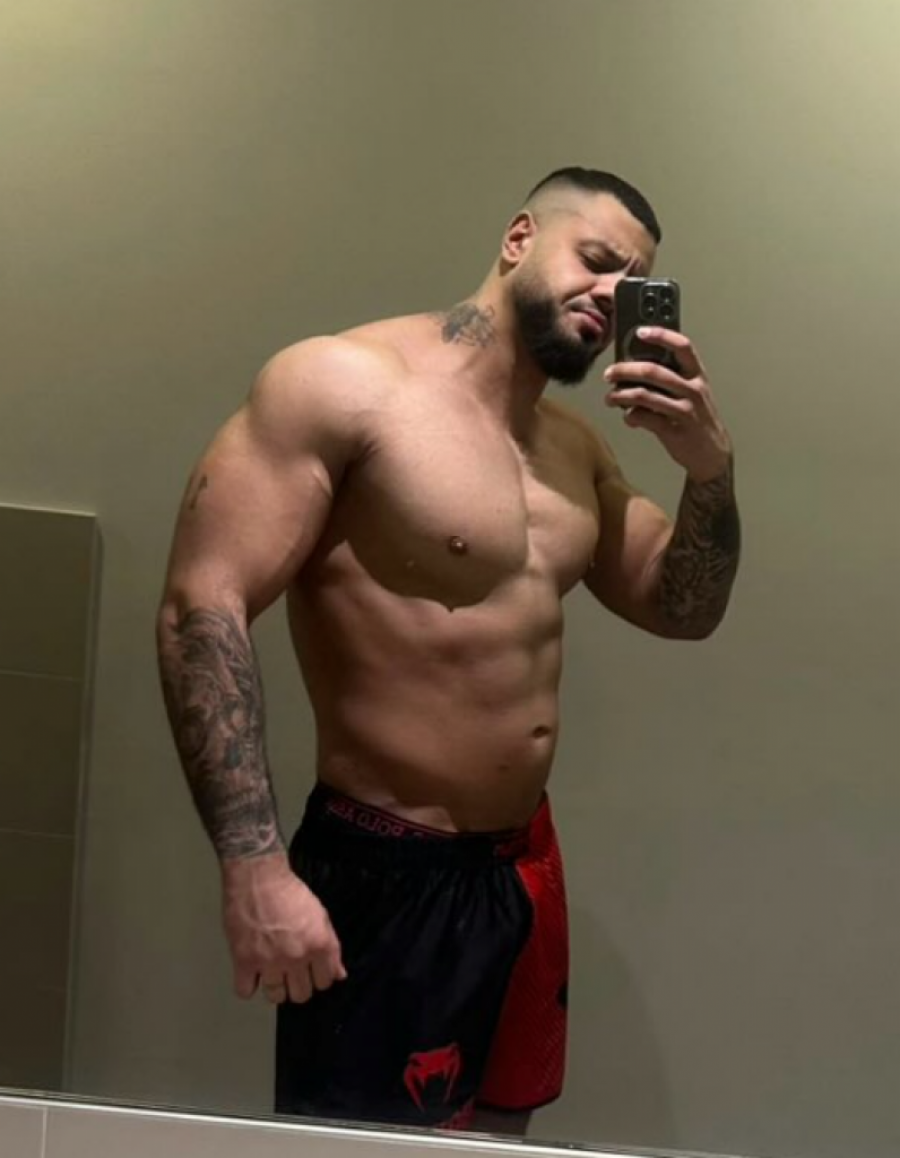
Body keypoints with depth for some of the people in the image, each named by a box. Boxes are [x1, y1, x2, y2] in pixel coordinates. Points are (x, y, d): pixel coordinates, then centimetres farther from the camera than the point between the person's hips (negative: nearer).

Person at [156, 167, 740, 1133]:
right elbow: (201, 607, -20)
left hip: (524, 868, 8)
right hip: (381, 876, -8)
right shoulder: (342, 383, -13)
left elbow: (684, 611, 15)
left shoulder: (577, 447, 12)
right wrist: (255, 868, -27)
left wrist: (708, 465, -4)